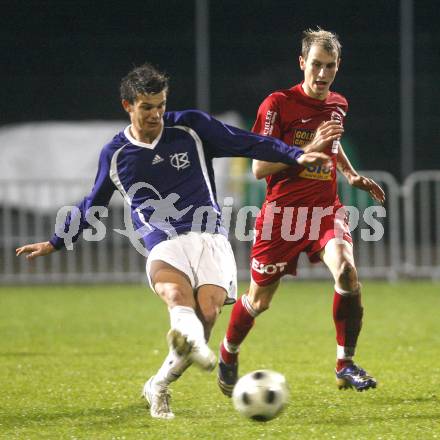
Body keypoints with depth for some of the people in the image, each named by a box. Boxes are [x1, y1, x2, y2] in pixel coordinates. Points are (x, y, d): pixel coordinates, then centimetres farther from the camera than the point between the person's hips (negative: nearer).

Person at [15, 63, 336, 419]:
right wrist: (55, 243, 30)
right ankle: (195, 345, -70)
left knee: (207, 312, -24)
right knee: (174, 290, -36)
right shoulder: (115, 154, 11)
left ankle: (159, 386, -4)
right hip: (164, 246, 0)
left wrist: (297, 156, 2)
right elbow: (92, 205, 27)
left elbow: (247, 143, 10)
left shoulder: (191, 126, 6)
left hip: (209, 238, 0)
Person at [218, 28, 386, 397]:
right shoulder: (279, 104, -10)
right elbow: (259, 168, -13)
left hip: (326, 209, 3)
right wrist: (309, 150, -22)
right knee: (259, 299, 7)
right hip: (283, 211, -3)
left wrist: (353, 175, 16)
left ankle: (345, 365, -13)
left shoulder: (338, 105, 8)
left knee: (346, 271, -25)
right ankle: (228, 354, 37)